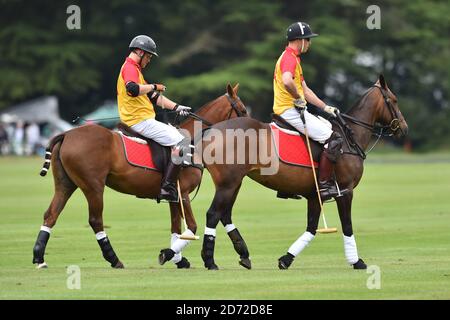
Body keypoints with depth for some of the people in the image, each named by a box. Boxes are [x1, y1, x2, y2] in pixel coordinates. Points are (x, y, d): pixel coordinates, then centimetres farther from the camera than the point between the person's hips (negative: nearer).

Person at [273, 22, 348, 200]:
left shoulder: (293, 58, 21)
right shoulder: (289, 58, -14)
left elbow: (305, 90, 25)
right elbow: (287, 81, -36)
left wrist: (326, 108, 19)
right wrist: (298, 99, -21)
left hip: (296, 110, 11)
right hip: (290, 110, -11)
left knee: (330, 127, 20)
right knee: (333, 139, -14)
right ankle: (324, 185, -14)